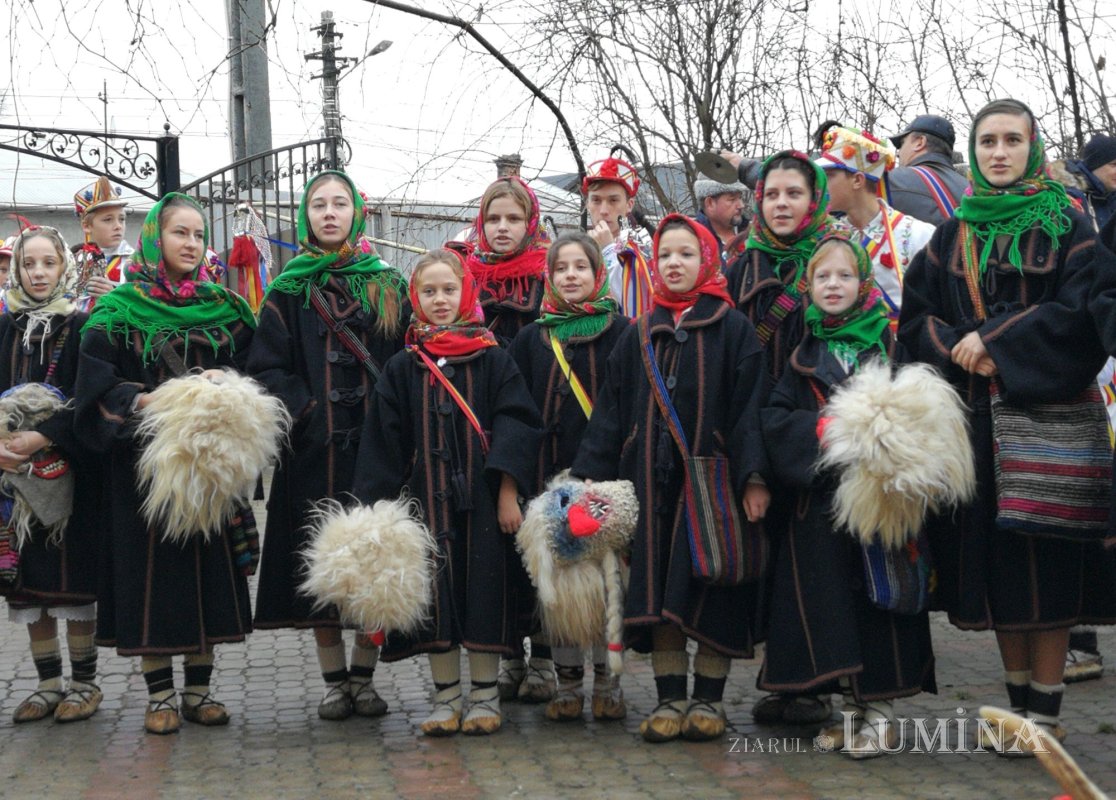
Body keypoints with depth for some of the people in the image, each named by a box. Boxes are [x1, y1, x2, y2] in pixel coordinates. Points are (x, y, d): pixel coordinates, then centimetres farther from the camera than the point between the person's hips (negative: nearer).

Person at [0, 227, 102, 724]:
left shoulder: (83, 326, -3)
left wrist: (43, 436, -23)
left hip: (72, 467, -4)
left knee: (75, 576, -1)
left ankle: (84, 683, 10)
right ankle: (48, 683, 16)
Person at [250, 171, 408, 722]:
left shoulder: (388, 286, 10)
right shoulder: (289, 292, 8)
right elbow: (266, 368, 2)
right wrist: (307, 413, -11)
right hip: (314, 449, 0)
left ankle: (364, 677, 12)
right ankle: (335, 681, 12)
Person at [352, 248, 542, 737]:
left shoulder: (493, 359, 2)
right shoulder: (401, 368, 7)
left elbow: (515, 424, -3)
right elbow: (383, 440, 6)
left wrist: (509, 492, -11)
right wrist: (381, 505, 1)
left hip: (482, 499, -2)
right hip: (427, 497, 2)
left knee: (484, 593, 2)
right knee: (436, 594, 4)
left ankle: (485, 696, 14)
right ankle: (446, 697, 15)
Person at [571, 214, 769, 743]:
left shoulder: (732, 329, 1)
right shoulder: (639, 336, 13)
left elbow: (751, 405, -5)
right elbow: (610, 411, 13)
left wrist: (754, 478, -14)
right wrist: (591, 476, 4)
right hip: (652, 482, 4)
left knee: (712, 590, 0)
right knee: (659, 591, 3)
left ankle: (708, 698, 11)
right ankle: (670, 699, 11)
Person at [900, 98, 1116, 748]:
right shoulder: (953, 236, 13)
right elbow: (916, 314, 8)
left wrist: (994, 340, -14)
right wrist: (960, 350, -11)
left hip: (1043, 407, -3)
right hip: (974, 416, 3)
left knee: (1044, 553, -4)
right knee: (994, 549, 4)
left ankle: (1046, 708, 1)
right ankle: (1019, 700, 13)